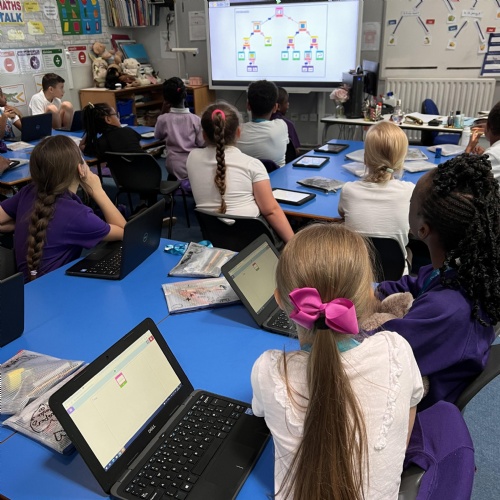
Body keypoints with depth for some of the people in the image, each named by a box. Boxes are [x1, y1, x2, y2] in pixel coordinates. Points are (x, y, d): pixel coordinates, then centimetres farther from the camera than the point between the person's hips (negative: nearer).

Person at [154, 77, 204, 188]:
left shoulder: (163, 119, -10)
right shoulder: (195, 119, -11)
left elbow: (158, 137, 9)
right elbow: (202, 144, -7)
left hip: (174, 168, 2)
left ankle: (183, 181, 9)